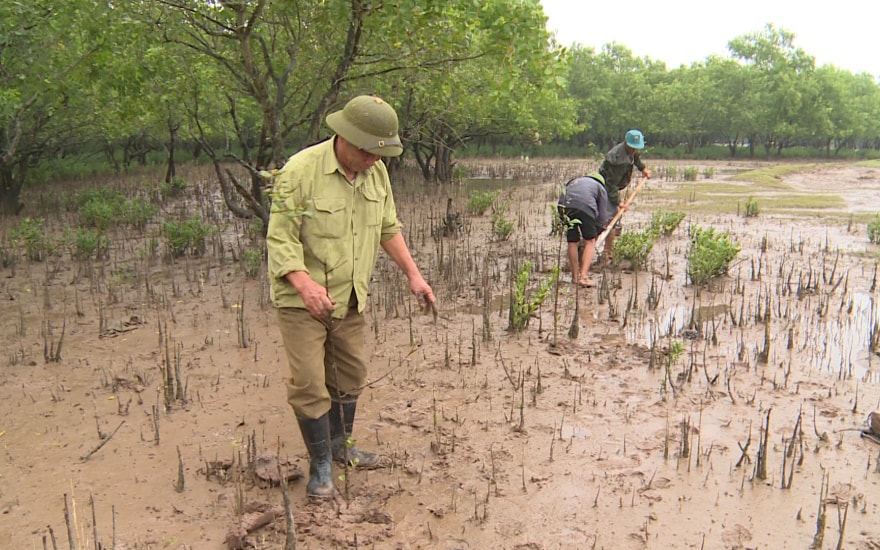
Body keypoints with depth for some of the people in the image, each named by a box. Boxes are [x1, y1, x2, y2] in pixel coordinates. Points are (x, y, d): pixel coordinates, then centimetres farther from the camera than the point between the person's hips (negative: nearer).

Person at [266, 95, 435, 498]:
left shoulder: (376, 172, 1)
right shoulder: (300, 171, -20)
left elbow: (388, 228, 12)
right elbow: (280, 239, -20)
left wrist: (413, 274, 6)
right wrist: (305, 284, -35)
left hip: (350, 298, 7)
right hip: (303, 299, -6)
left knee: (350, 374, 16)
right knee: (309, 383, -4)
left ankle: (339, 446, 37)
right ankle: (321, 464, 14)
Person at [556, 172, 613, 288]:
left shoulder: (573, 181, 41)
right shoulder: (600, 188, 30)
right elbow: (602, 216, 25)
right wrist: (595, 234, 33)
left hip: (564, 206, 4)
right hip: (584, 207, -3)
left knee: (572, 242, 15)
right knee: (590, 241, 8)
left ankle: (575, 276, 23)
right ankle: (583, 276, -2)